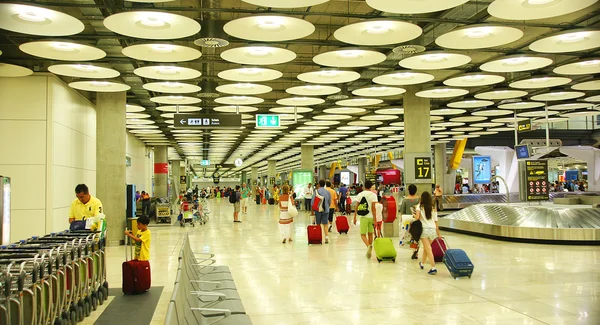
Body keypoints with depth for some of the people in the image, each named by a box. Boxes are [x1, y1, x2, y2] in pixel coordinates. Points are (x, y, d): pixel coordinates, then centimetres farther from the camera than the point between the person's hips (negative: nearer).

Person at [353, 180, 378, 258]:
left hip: (363, 217, 0)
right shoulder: (373, 195, -4)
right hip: (371, 216, 1)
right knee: (370, 234, 15)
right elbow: (373, 208, -8)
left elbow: (357, 207, 2)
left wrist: (355, 217, 10)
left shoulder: (360, 194, 1)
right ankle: (370, 248, 19)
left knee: (363, 234, 2)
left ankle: (368, 246, -24)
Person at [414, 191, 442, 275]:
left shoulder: (420, 206, 0)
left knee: (428, 249, -5)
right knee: (426, 247, 22)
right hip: (433, 230, 4)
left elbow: (417, 217, -14)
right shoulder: (433, 208, 11)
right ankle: (422, 263, 39)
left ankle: (433, 268, -16)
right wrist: (438, 234, 14)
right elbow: (436, 222, 10)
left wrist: (414, 215, 9)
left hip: (424, 229, -4)